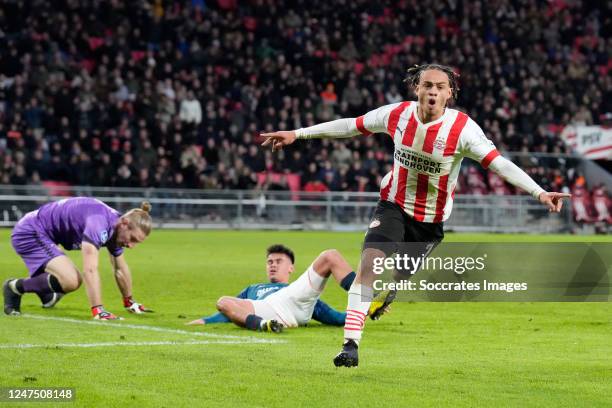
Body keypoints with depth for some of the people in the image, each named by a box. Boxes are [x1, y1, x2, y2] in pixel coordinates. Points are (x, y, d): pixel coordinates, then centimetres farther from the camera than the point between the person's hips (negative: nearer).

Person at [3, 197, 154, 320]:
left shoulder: (116, 227, 1)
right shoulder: (99, 223, -29)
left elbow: (120, 269, 18)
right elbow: (90, 269, -38)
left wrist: (129, 302, 27)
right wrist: (98, 310, -41)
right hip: (29, 234, -10)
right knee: (71, 281, -23)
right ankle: (16, 288, -5)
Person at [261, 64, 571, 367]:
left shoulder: (462, 128, -21)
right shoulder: (397, 114, -13)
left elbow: (499, 164, -25)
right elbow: (350, 126, 1)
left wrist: (539, 193, -36)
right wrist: (298, 133, 4)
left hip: (431, 220, 0)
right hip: (394, 204, 0)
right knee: (369, 262, -21)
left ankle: (383, 295, 50)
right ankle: (350, 344, -22)